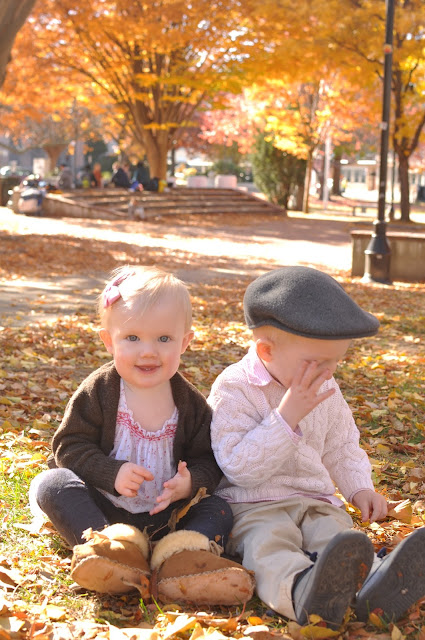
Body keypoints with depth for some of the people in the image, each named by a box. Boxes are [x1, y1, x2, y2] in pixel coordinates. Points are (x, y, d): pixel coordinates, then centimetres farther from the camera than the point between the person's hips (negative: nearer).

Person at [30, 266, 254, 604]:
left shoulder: (191, 404, 0)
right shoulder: (97, 392, -7)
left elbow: (208, 460, 3)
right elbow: (69, 446, -9)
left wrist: (191, 483, -21)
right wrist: (111, 473, -26)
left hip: (163, 513, 2)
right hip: (102, 507, -2)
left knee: (219, 509, -15)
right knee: (50, 483, -25)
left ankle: (180, 556, -44)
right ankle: (110, 544, -44)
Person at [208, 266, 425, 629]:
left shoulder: (326, 392, 10)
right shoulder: (234, 390, -11)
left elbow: (341, 446, 25)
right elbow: (240, 468, -20)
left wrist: (359, 486, 5)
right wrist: (287, 417, -26)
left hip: (315, 500, 5)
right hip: (253, 504, -5)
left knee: (338, 535, -26)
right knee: (267, 543, -36)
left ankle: (374, 587, -56)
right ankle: (300, 592, -66)